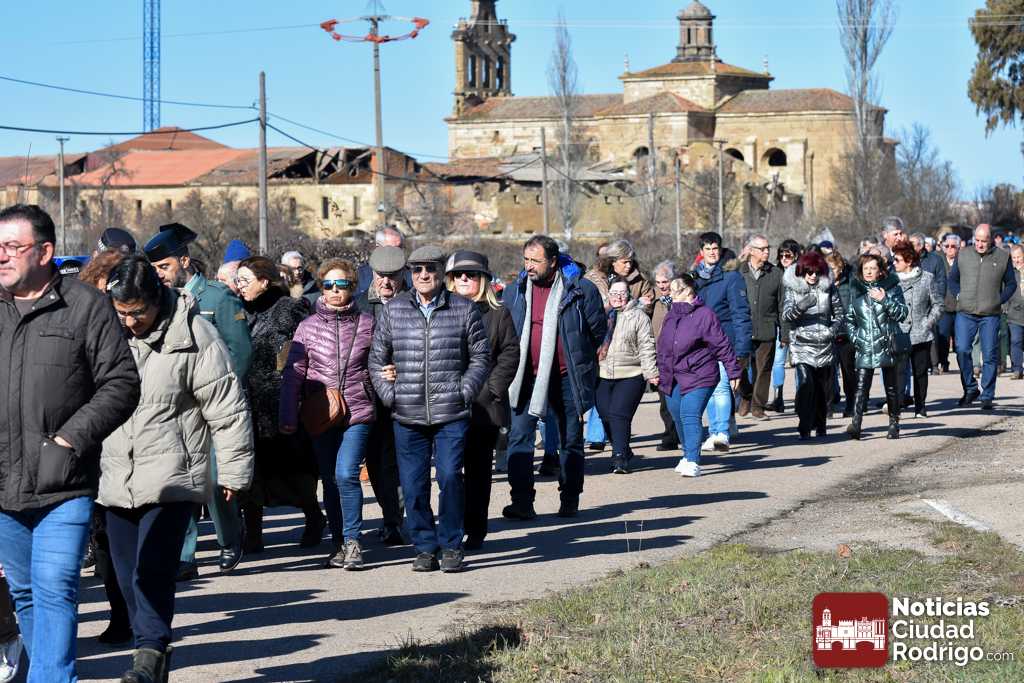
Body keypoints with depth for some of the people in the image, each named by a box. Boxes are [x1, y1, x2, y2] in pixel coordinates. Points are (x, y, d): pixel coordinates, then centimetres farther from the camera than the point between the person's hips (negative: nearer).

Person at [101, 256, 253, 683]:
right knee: (128, 577, 9)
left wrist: (234, 471, -4)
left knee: (152, 571, -17)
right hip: (117, 481, 6)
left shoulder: (193, 336, -8)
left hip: (172, 479, -6)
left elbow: (227, 408, -5)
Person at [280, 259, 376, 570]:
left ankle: (352, 541, -6)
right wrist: (288, 417, -2)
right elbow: (293, 373, 2)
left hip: (357, 412, -2)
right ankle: (339, 544, 19)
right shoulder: (309, 326, 3)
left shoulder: (366, 323, 1)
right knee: (330, 480, 8)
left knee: (346, 474, -17)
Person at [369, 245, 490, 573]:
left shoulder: (464, 309, 4)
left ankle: (451, 545, 3)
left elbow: (480, 357, 8)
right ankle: (425, 547, 15)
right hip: (407, 416, 2)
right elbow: (376, 358, 14)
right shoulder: (394, 310, 8)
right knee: (413, 485, 3)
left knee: (450, 477, -11)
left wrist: (464, 393, -2)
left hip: (451, 414, -2)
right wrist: (389, 395, 3)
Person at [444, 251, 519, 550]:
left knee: (479, 469, 5)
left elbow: (510, 355, 3)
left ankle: (475, 530, 11)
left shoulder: (498, 314, 7)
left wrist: (491, 389, -7)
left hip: (484, 406, 0)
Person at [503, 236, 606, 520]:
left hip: (567, 378, -2)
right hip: (527, 377, 2)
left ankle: (570, 501, 20)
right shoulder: (513, 293, 3)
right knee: (519, 437, -10)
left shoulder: (581, 290, -7)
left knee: (571, 441, 9)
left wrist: (579, 360, 9)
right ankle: (522, 502, -10)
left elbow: (599, 330, 4)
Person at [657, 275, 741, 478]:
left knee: (691, 416, -17)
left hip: (698, 377, -8)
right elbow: (662, 347, 21)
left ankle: (692, 461, -19)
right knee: (678, 417, 14)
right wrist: (661, 372, 22)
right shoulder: (671, 316, 13)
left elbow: (722, 345, -9)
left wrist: (733, 371, -9)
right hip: (673, 378, 8)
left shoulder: (704, 315, -10)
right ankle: (688, 455, 32)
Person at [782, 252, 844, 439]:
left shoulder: (828, 287, 5)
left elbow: (839, 312, 15)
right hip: (802, 344, -3)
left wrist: (834, 329, -2)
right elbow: (786, 314, -10)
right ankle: (805, 428, -16)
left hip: (825, 344, 3)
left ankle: (821, 426, 25)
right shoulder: (793, 288, 0)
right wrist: (800, 307, -29)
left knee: (824, 387, 9)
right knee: (805, 384, -18)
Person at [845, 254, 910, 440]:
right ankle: (856, 423, -21)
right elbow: (849, 318, 17)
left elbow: (902, 314, -4)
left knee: (892, 388, 7)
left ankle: (894, 424, 17)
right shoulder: (857, 290, 9)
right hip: (864, 347, 1)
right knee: (861, 386, -12)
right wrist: (854, 337, 3)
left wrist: (885, 300, -16)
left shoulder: (892, 287, 3)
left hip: (888, 346, -1)